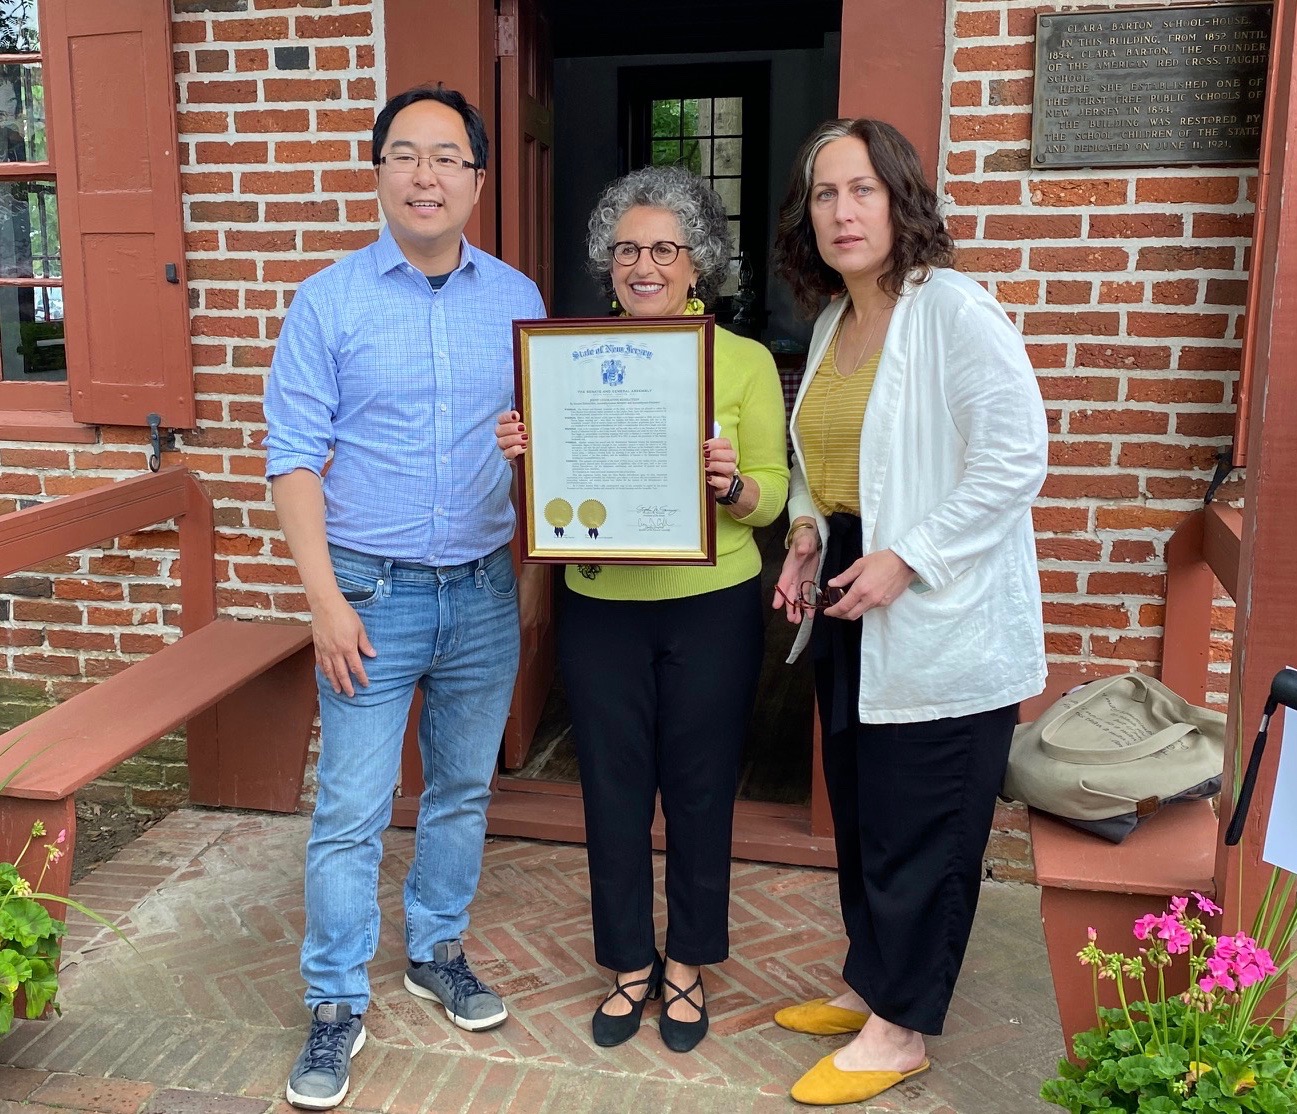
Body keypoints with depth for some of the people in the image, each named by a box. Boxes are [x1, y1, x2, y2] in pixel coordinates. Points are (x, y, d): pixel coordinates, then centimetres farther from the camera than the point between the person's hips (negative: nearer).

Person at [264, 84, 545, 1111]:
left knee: (464, 789, 16)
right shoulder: (328, 302, -4)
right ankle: (336, 1006, 17)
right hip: (373, 593, -3)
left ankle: (439, 951, 36)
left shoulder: (518, 300, 4)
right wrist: (325, 599, -12)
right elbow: (295, 457, -6)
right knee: (352, 809, 1)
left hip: (486, 593, 3)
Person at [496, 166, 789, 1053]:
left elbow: (772, 496, -3)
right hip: (602, 607, 2)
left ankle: (689, 963, 33)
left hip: (711, 610, -1)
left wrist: (732, 486, -24)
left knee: (700, 789, 11)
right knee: (614, 788, 12)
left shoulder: (745, 362, -2)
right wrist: (521, 456, -13)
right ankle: (631, 962, 33)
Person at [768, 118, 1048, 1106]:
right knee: (858, 810, 17)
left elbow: (1016, 457, -20)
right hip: (848, 602, 8)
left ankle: (903, 1025, 20)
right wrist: (807, 534, 6)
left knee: (920, 824, 3)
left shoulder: (953, 309, -14)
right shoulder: (831, 321, 11)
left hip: (940, 618, -8)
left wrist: (906, 559, -22)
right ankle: (870, 981, 35)